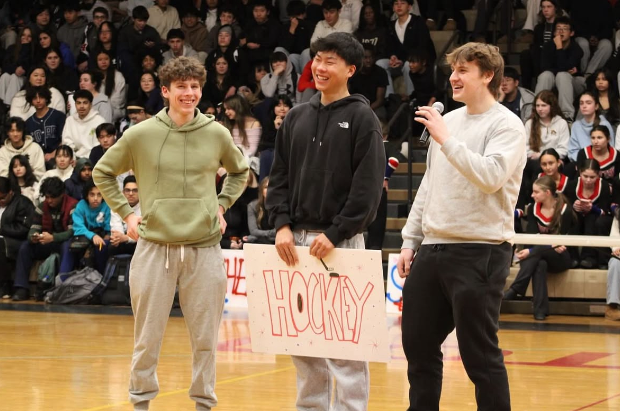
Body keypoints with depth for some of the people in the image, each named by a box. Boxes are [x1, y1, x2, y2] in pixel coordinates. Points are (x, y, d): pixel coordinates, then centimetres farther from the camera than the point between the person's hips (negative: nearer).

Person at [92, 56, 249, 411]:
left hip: (204, 249, 1)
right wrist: (126, 212, 5)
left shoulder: (217, 134, 3)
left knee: (205, 338, 5)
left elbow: (241, 172, 22)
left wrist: (222, 205, 10)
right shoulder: (141, 135, -1)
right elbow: (103, 173, 13)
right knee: (148, 338, 4)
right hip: (155, 248, -1)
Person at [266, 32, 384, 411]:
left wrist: (335, 234, -16)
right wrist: (282, 224, -2)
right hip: (297, 239, 6)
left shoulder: (362, 118, -3)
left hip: (340, 241, -6)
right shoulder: (297, 118, 13)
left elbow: (369, 186, -10)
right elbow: (280, 177, 13)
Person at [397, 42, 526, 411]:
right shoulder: (448, 120, 15)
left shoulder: (506, 125, -7)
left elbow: (491, 177, -24)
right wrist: (410, 240, 17)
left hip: (480, 252, -7)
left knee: (480, 354, -4)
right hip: (433, 249, 7)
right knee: (418, 345, 10)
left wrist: (446, 140, -23)